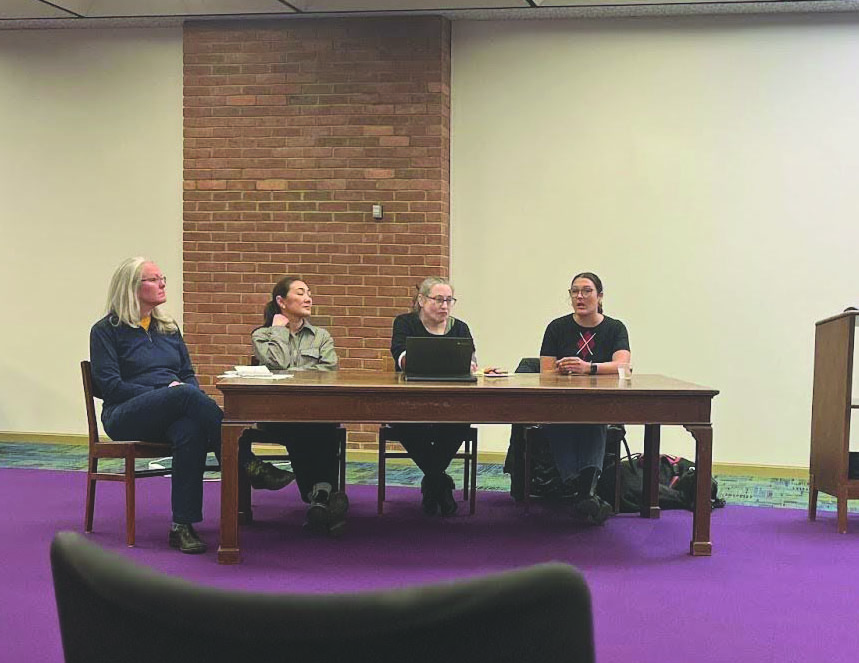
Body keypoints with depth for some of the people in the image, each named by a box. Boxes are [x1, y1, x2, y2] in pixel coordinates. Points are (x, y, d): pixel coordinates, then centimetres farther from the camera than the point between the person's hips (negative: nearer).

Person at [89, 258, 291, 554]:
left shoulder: (169, 328, 22)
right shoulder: (106, 330, 4)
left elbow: (188, 374, 20)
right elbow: (110, 385, -5)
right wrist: (161, 394, -15)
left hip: (169, 415, 4)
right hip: (125, 417, -4)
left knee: (190, 430, -35)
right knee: (187, 394, -34)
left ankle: (183, 527, -36)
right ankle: (249, 466, -35)